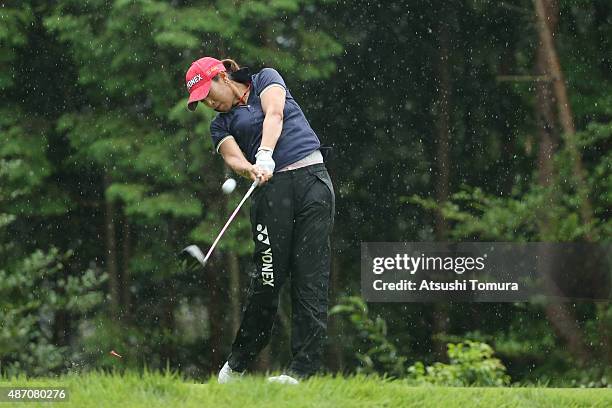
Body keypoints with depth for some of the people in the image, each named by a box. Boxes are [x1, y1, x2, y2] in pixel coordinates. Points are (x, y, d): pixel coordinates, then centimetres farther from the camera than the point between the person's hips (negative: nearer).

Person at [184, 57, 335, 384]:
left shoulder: (266, 79, 14)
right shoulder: (221, 124, 18)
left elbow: (274, 114, -5)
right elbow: (233, 157, -1)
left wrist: (265, 154, -22)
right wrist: (251, 169, -24)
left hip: (311, 177, -2)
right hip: (272, 189, 2)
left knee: (311, 275, -8)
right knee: (268, 277, -8)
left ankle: (304, 369, -11)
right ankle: (237, 365, 5)